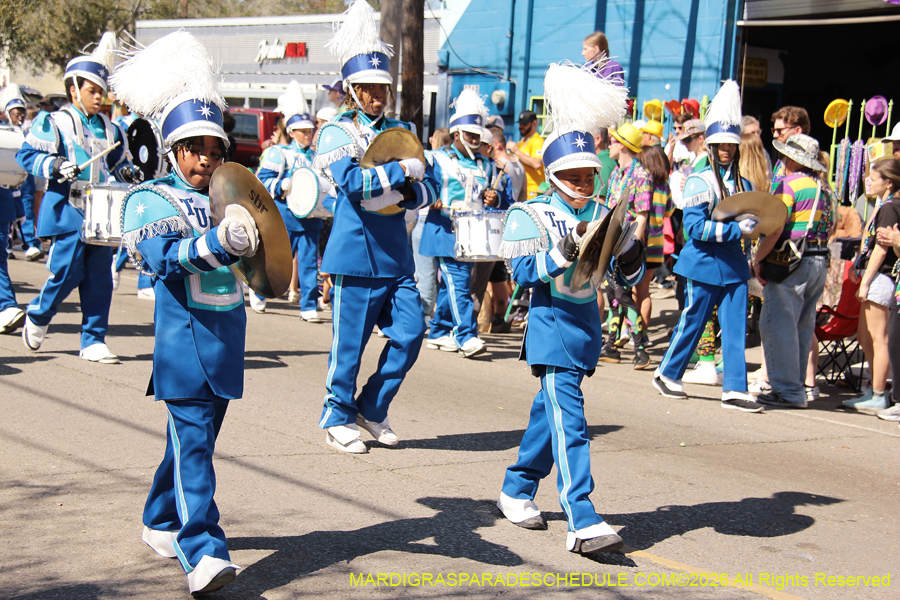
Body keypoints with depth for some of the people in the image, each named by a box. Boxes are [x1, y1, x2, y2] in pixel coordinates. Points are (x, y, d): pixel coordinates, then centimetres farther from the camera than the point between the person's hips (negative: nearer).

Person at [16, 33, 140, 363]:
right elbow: (27, 155, -3)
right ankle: (37, 316, 22)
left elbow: (116, 162, 28)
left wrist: (127, 172, 7)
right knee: (67, 273, -7)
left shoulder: (108, 129, 16)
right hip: (69, 210, -5)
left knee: (100, 278, 2)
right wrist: (54, 166, -20)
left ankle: (93, 341, 9)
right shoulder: (55, 123, -1)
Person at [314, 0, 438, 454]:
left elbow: (431, 186, 11)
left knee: (410, 334, 0)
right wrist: (401, 171, -15)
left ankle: (372, 408, 18)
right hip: (355, 257, -5)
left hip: (396, 257, 5)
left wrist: (410, 193, -11)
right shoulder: (335, 134, -2)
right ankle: (338, 419, 17)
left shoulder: (400, 133, 15)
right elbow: (352, 181, -19)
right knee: (349, 343, 0)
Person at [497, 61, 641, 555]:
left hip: (587, 325, 6)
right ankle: (582, 523, -20)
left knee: (550, 410, 19)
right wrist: (562, 252, -29)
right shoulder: (534, 215, -6)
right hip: (552, 325, -6)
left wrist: (630, 257, -13)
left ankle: (517, 490, 37)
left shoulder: (603, 216, 8)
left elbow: (627, 275, 8)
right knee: (568, 421, -15)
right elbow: (523, 271, -17)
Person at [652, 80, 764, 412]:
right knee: (692, 322, 5)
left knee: (736, 328, 1)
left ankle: (734, 390, 4)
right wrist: (736, 228, -24)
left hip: (734, 266, 5)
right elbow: (694, 227, -18)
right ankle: (667, 374, 24)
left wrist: (754, 224, -3)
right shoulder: (699, 182, -8)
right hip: (704, 265, -5)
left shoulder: (743, 185, 11)